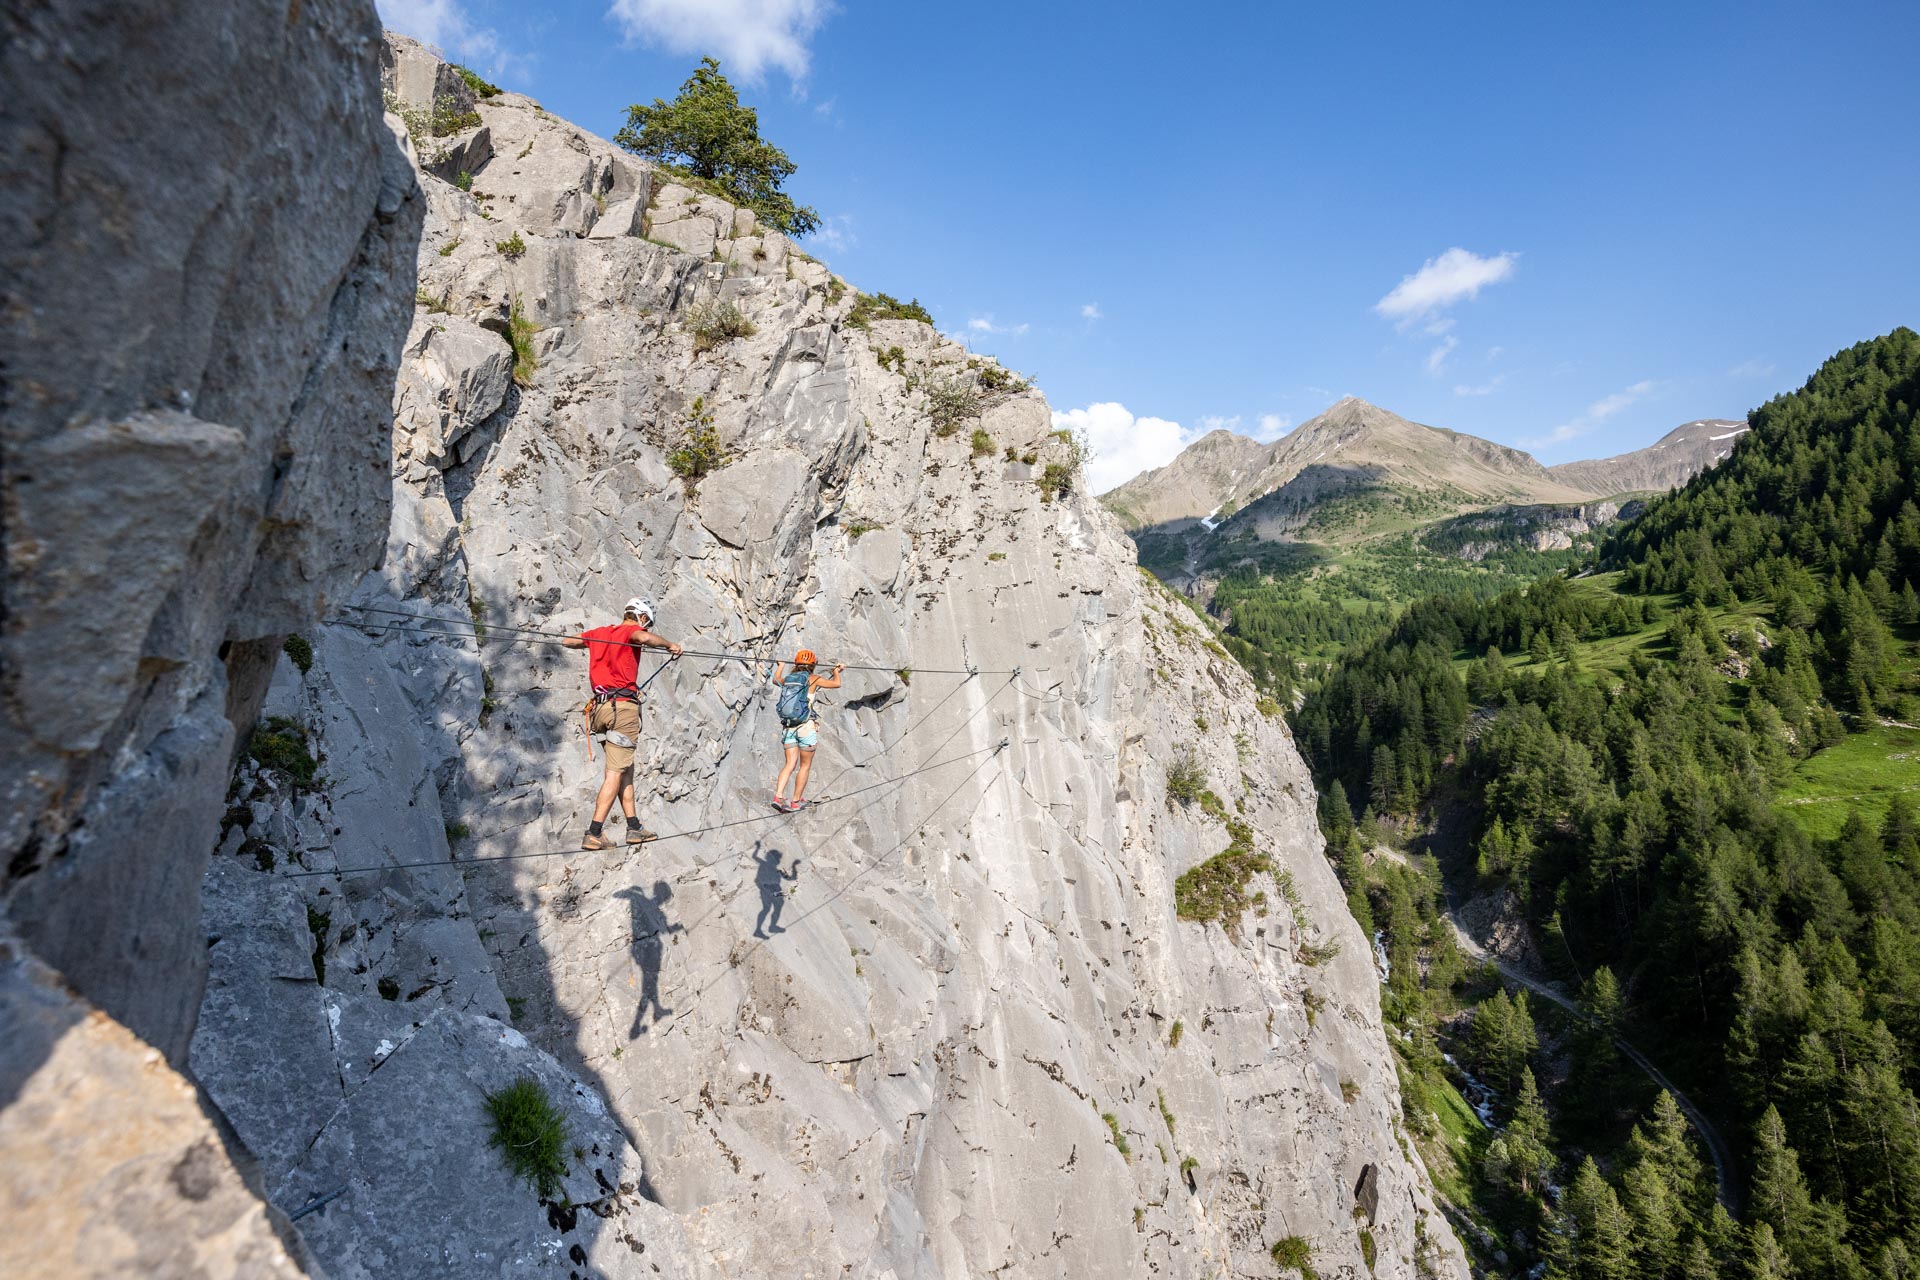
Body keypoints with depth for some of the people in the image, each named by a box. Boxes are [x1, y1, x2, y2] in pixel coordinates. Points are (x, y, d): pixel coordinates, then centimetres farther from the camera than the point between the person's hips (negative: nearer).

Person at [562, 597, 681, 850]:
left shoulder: (600, 632, 19)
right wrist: (669, 645, -8)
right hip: (623, 704, -8)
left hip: (600, 706, 8)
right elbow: (644, 638, -25)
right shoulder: (631, 630, 0)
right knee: (616, 772, -7)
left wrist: (591, 644, 50)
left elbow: (567, 641, 32)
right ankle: (593, 834, -11)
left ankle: (634, 828, 16)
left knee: (626, 769, 14)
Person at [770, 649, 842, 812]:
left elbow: (775, 680, 33)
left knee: (790, 765, 7)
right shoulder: (813, 679, -3)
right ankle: (796, 802, 12)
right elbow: (836, 683, 2)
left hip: (788, 728, 5)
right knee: (805, 766, 9)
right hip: (806, 727, -4)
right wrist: (837, 670, 23)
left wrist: (780, 666, 53)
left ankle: (778, 797, -10)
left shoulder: (787, 679, 10)